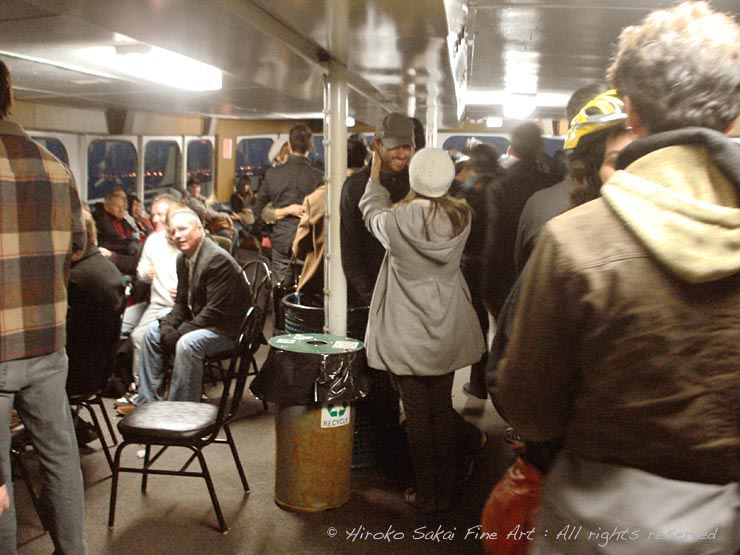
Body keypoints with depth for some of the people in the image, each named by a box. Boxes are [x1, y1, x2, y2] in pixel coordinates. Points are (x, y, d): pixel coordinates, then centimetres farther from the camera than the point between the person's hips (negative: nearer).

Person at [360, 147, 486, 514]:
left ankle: (425, 495, 18)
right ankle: (445, 492, 25)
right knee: (443, 409, 13)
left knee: (417, 413, 6)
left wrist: (375, 176, 24)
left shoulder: (396, 222, -18)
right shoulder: (461, 218, -9)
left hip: (406, 337, -3)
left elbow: (371, 211, 6)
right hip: (448, 334, 4)